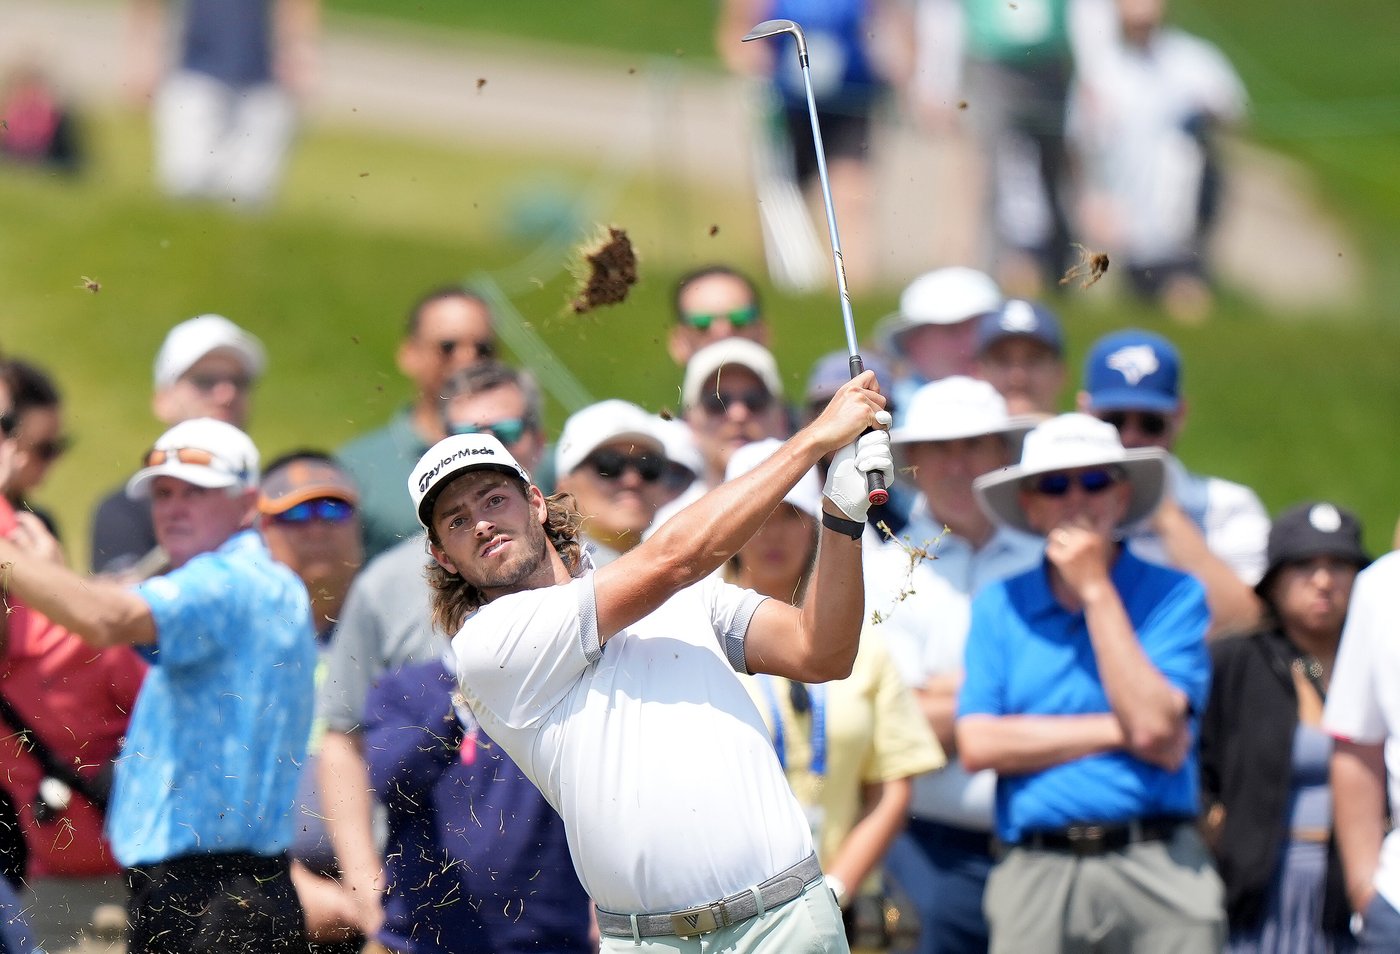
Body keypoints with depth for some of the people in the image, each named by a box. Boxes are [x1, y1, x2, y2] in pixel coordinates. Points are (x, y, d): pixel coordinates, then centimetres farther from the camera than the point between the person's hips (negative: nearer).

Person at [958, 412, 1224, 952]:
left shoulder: (1173, 596, 6)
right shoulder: (998, 608, 13)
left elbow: (1156, 729, -9)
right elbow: (977, 745, 0)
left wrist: (1096, 590, -5)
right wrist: (1116, 732, -5)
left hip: (1157, 868, -1)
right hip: (1035, 872, 1)